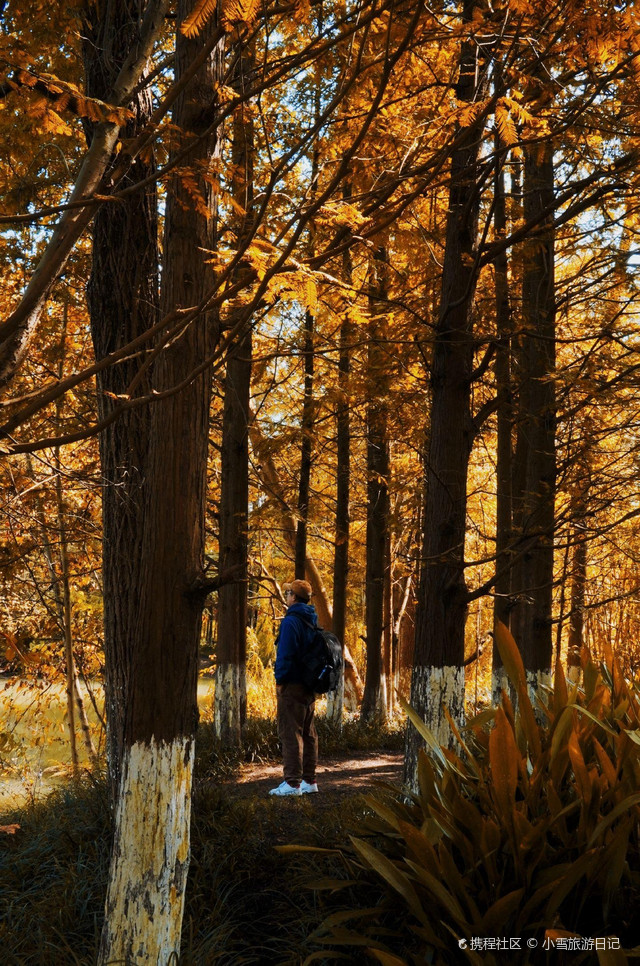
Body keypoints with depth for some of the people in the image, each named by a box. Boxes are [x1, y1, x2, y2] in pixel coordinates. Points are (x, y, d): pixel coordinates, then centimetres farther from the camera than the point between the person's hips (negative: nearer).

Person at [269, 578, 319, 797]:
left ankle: (292, 783, -7)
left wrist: (279, 679, -10)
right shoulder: (312, 621, 12)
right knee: (308, 733, 12)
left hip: (292, 686, -9)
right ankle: (309, 780, 18)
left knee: (290, 732, -6)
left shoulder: (291, 621, -14)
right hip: (310, 685, 9)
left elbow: (285, 653, -18)